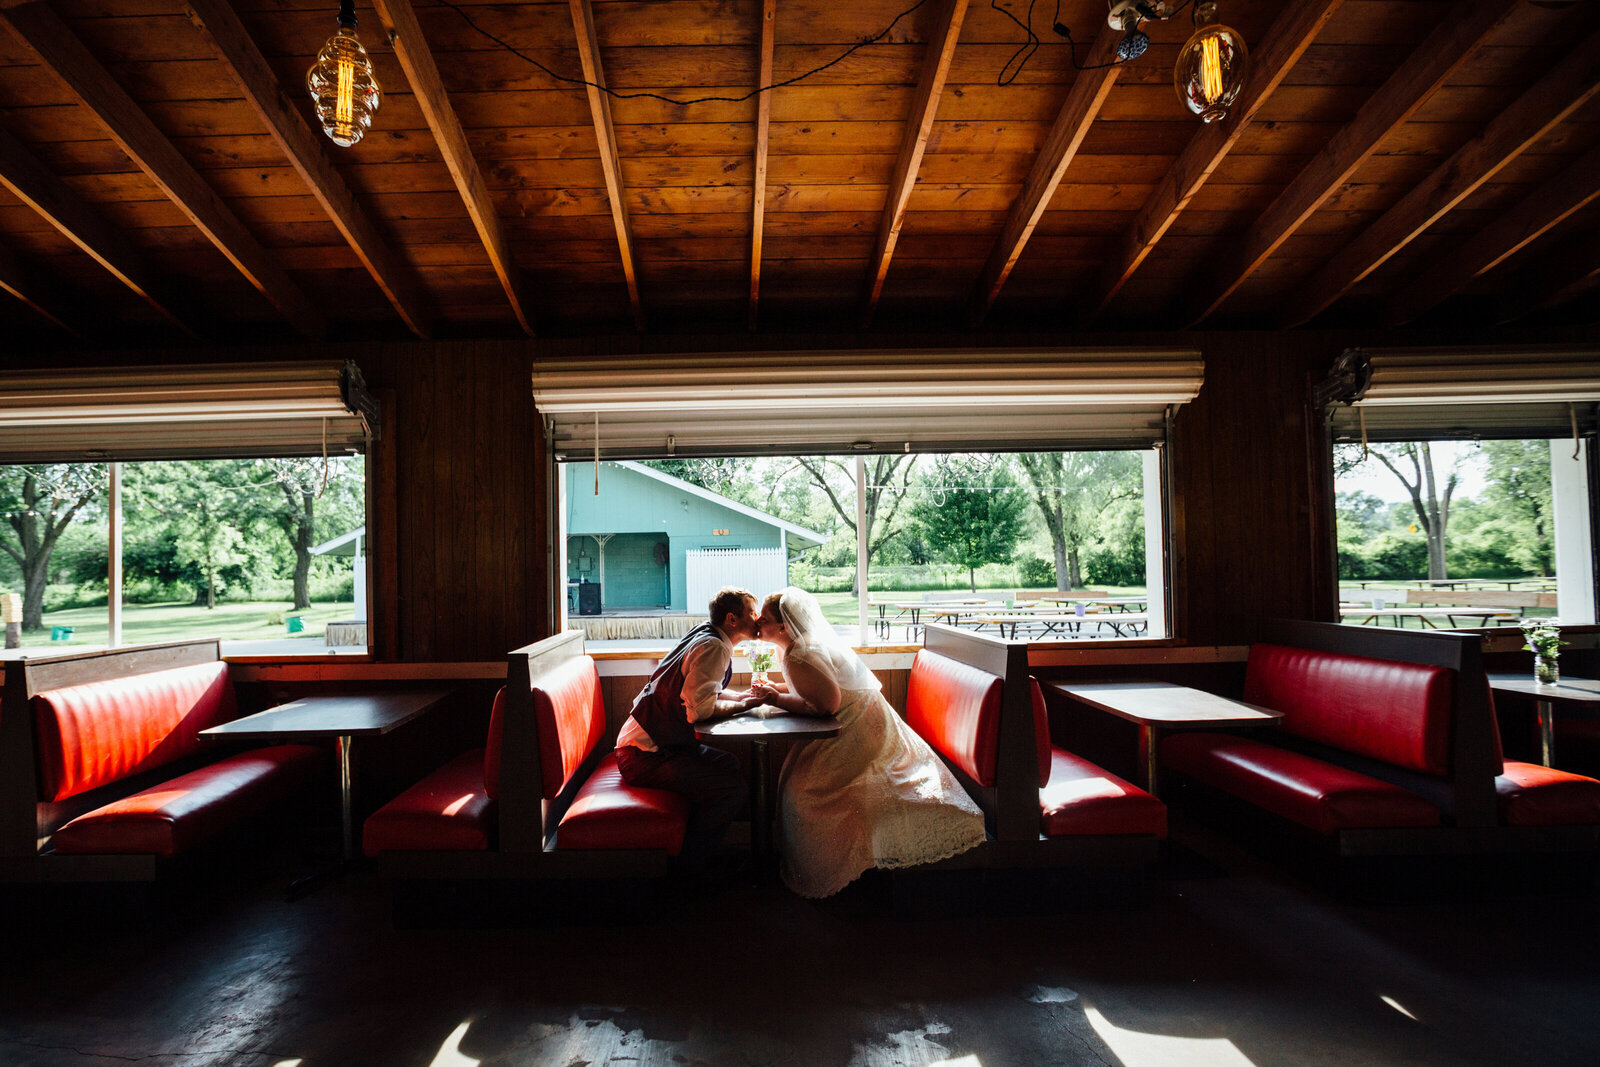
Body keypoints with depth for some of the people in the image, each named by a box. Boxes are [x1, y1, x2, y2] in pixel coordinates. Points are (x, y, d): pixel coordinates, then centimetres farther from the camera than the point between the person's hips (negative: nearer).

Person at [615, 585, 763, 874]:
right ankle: (691, 861, 1)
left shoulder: (706, 635, 11)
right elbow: (699, 707, -25)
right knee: (733, 786, -15)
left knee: (729, 765, 15)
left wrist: (742, 696, 7)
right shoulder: (714, 648, -19)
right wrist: (741, 706, -10)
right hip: (645, 755, -10)